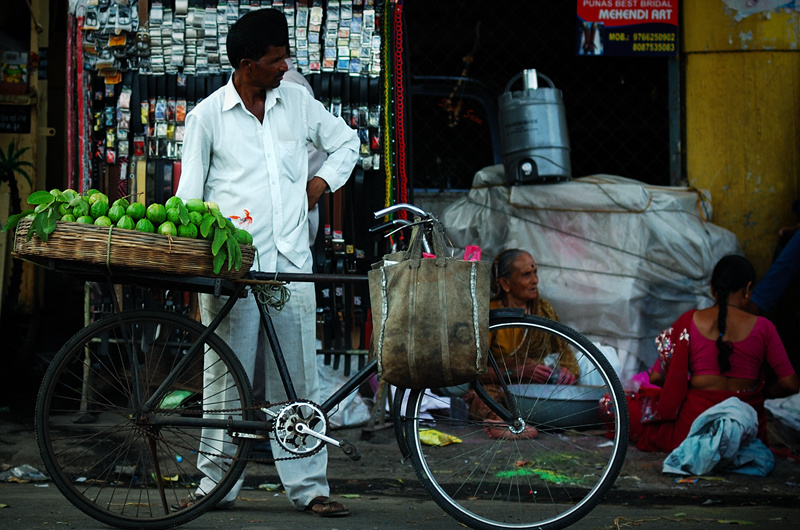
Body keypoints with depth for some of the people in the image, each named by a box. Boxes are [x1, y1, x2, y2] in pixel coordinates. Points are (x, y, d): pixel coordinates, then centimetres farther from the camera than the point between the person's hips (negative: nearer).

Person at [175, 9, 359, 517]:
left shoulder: (298, 101, 10)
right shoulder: (208, 115, 2)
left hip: (291, 263, 2)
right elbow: (189, 191, 4)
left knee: (299, 381, 2)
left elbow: (346, 141, 25)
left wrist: (321, 182, 11)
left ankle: (309, 486, 5)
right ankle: (216, 484, 8)